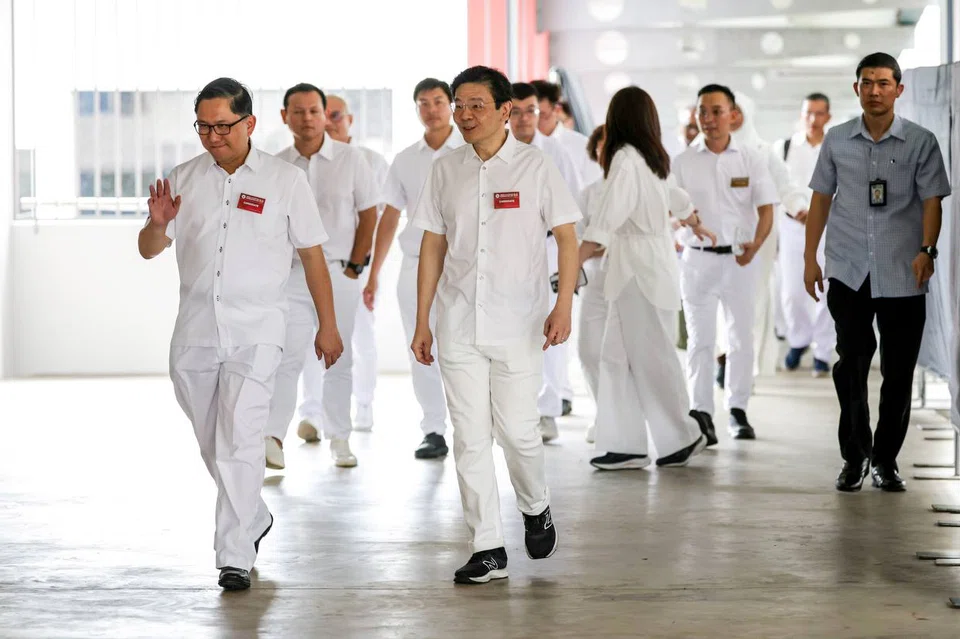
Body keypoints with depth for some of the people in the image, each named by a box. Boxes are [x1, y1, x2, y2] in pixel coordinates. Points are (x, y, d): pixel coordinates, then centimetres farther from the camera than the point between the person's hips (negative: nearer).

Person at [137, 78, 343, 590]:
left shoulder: (285, 181, 0)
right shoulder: (184, 179, 7)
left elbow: (312, 255, 4)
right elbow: (149, 250, 8)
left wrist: (327, 326, 3)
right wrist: (158, 224, -15)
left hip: (256, 331, -4)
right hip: (195, 330, 4)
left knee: (239, 441, -14)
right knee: (212, 445, 14)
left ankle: (236, 557, -11)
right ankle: (254, 519, 36)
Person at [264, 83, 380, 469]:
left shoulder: (350, 159, 0)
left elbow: (369, 214, 4)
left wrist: (354, 266, -1)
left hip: (338, 273, 0)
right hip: (291, 273, 0)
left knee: (338, 358, 6)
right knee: (288, 356, -10)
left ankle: (339, 438, 16)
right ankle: (273, 437, -15)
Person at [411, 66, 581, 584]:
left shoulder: (534, 166, -1)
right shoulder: (445, 171, 8)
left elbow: (567, 237, -2)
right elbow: (432, 247, 11)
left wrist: (563, 306, -14)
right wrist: (422, 322, 8)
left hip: (518, 325, -3)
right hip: (458, 326, 3)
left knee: (517, 430, -4)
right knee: (469, 436, 1)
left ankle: (536, 508, 27)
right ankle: (487, 549, 8)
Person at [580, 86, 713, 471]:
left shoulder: (626, 159, -14)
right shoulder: (652, 159, 13)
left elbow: (605, 221, -22)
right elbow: (676, 199, 32)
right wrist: (698, 227, 51)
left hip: (640, 270, -9)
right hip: (655, 264, 9)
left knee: (651, 359, 0)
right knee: (617, 357, 8)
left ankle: (683, 436, 10)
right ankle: (624, 445, 8)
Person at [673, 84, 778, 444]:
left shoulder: (750, 159, 0)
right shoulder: (684, 162, 2)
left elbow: (766, 210, -3)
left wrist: (755, 245, -21)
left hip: (739, 258, 0)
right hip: (698, 258, 0)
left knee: (741, 337, 8)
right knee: (700, 340, 0)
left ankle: (738, 411, 19)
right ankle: (701, 414, 4)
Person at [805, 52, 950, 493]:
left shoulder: (920, 142, 1)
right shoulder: (836, 140, 8)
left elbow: (932, 201, -1)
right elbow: (821, 199, 13)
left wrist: (926, 250, -16)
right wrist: (810, 258, 9)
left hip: (903, 275, -1)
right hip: (848, 273, 1)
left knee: (898, 372, 3)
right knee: (851, 363, -3)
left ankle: (885, 460, 15)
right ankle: (855, 456, 9)